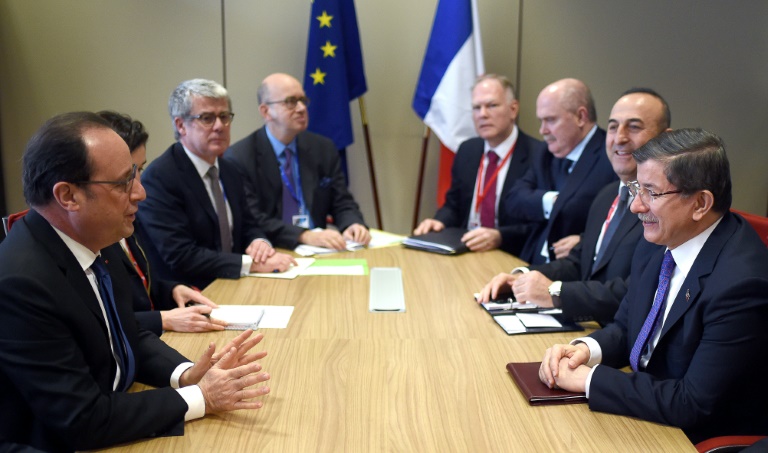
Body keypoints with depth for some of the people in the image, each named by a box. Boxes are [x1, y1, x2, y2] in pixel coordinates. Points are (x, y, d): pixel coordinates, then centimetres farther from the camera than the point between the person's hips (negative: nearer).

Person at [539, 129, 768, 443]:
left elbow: (694, 405, -25)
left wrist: (589, 378, -21)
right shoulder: (657, 245, -3)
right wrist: (586, 349, -11)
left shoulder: (740, 282, -26)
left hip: (705, 438, -6)